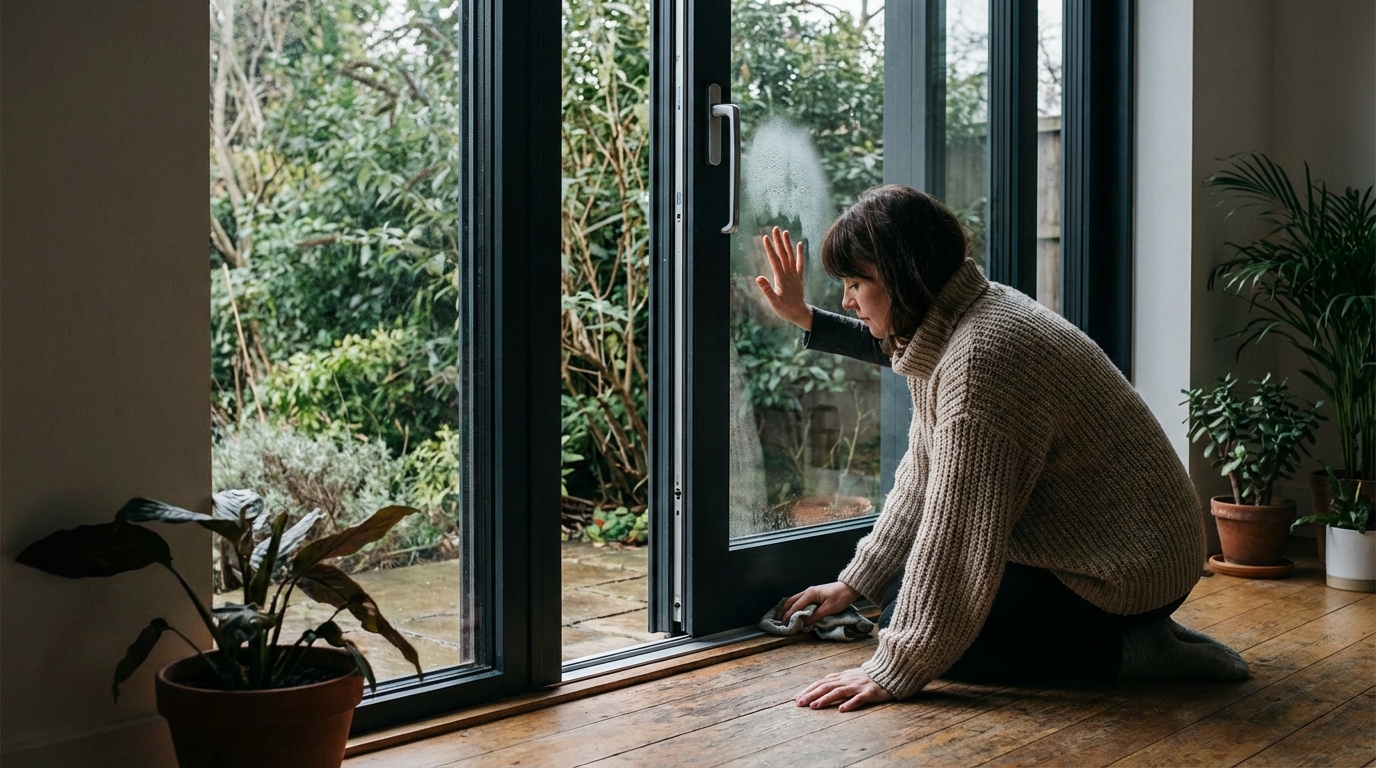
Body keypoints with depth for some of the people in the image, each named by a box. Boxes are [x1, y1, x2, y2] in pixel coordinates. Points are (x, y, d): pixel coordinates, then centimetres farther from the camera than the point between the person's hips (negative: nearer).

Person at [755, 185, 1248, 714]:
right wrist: (855, 582, 12)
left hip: (1126, 570, -10)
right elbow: (922, 480, 11)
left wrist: (896, 670, -23)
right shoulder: (951, 327, 5)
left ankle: (1124, 650, -6)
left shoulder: (982, 354, -28)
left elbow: (958, 527, -28)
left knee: (916, 628, -10)